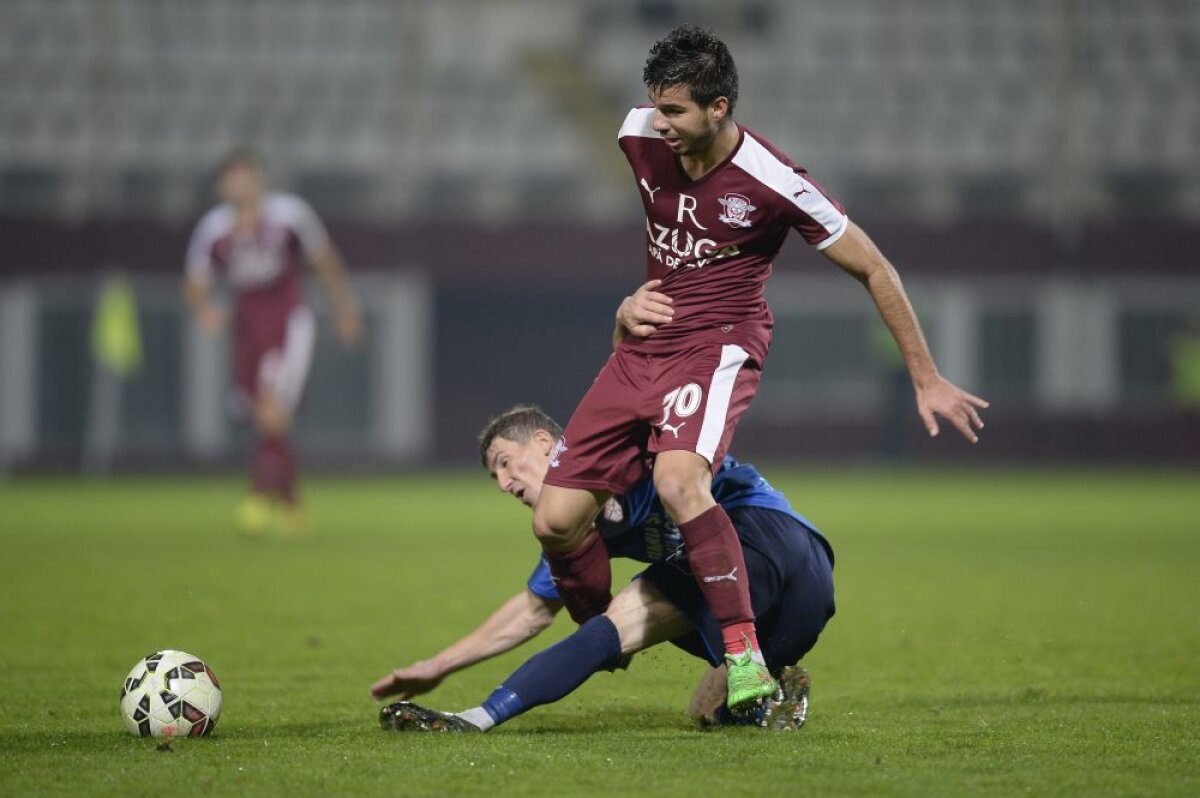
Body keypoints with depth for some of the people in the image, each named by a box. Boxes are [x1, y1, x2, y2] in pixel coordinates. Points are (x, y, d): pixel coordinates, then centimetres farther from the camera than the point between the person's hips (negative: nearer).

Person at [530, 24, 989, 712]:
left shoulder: (773, 183, -17)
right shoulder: (639, 138, -2)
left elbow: (874, 270, -6)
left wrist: (927, 380, -2)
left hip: (720, 343, -6)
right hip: (646, 343, 6)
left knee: (678, 481, -36)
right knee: (556, 520, -5)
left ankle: (746, 657, -33)